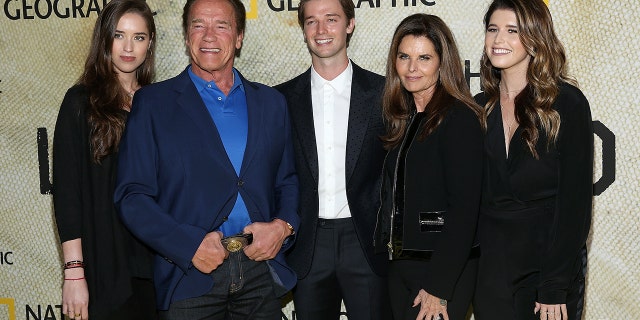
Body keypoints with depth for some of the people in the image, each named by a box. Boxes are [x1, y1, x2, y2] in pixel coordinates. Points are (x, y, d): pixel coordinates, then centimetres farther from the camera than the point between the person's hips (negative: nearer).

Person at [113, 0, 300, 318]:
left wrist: (283, 226, -5)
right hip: (190, 277, -3)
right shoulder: (152, 103, 1)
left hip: (261, 271, 3)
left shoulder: (271, 102, 11)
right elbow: (132, 195, -4)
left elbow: (288, 181, 14)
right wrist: (190, 245, -14)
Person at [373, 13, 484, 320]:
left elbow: (464, 207, -17)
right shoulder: (401, 119, 11)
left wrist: (439, 287, -19)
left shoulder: (459, 118, -12)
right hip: (399, 266, 7)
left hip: (445, 270, -7)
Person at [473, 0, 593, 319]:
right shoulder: (480, 107, 5)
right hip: (491, 266, 3)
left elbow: (576, 200, -10)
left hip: (550, 258, -3)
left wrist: (555, 287, -15)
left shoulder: (567, 103, -7)